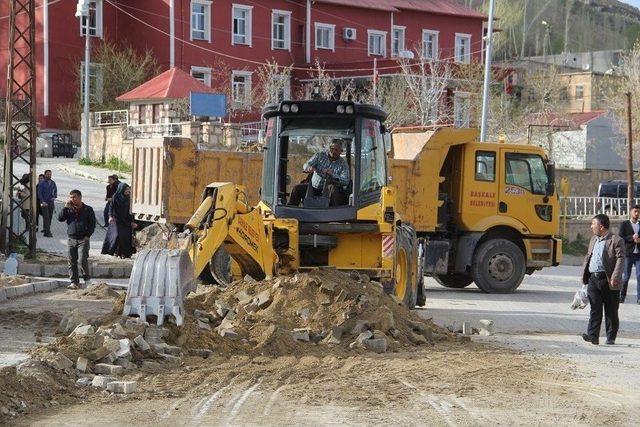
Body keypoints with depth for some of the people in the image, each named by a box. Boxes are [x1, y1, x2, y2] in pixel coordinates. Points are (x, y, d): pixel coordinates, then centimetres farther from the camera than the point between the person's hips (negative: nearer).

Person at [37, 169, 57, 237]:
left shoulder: (53, 183, 11)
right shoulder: (42, 183, -3)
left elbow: (55, 191, 18)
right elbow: (39, 193, -5)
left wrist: (54, 197, -3)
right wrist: (42, 202, -15)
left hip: (51, 202, 5)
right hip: (44, 203, -5)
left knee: (50, 217, 9)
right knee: (46, 217, -11)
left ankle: (45, 229, 24)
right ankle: (47, 232, -17)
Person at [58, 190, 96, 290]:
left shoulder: (88, 209, 3)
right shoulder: (69, 210, 11)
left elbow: (92, 223, 3)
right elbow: (60, 218, 1)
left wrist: (88, 235, -5)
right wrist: (65, 207, -7)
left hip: (83, 239, -4)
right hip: (71, 239, 4)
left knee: (82, 261, -14)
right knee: (72, 262, 3)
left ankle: (86, 280, 1)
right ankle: (74, 282, 9)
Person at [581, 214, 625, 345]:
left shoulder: (616, 240, -7)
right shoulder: (593, 239, 16)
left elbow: (620, 259, -13)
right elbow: (588, 257, 22)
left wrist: (615, 277, -22)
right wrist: (584, 276, 15)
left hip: (608, 280, -5)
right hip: (593, 279, 5)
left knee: (611, 311, 5)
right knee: (595, 309, -1)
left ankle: (611, 338, 15)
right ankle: (593, 336, -6)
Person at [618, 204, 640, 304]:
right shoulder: (624, 224, 4)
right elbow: (620, 238, -5)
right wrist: (632, 238, -18)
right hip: (628, 254, -2)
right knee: (625, 276, 1)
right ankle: (622, 296, 11)